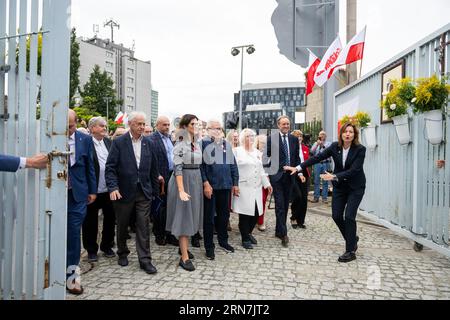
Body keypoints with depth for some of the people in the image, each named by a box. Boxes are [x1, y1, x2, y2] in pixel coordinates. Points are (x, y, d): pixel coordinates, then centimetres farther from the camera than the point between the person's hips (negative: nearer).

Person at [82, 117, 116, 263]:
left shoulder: (108, 142, 9)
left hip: (109, 189, 5)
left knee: (110, 219, 14)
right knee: (90, 222, 9)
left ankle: (107, 246, 32)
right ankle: (91, 250, 26)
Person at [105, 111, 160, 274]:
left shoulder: (149, 143, 5)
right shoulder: (118, 142, -5)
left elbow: (153, 168, 9)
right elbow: (110, 167, -8)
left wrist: (155, 190, 9)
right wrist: (113, 187, -20)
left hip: (144, 192, 2)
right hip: (124, 191, -2)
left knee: (143, 225, 1)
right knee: (122, 225, 14)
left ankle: (145, 259, 9)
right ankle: (122, 253, 35)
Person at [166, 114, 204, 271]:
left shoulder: (197, 144, 10)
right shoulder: (180, 145, -12)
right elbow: (177, 168, -18)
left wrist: (201, 183, 11)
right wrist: (181, 190, -23)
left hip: (196, 181, 8)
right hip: (183, 180, -8)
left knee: (191, 214, 15)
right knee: (184, 215, -4)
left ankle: (184, 247, 31)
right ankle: (184, 257, 2)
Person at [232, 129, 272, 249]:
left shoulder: (257, 152, 19)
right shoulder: (237, 151, 1)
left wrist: (267, 184, 19)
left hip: (256, 188, 5)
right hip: (243, 188, -5)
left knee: (256, 213, 4)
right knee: (245, 214, -3)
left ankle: (248, 233, 28)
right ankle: (245, 239, 13)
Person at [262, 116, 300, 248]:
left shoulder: (294, 139, 9)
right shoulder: (271, 138, -3)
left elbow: (297, 157, 14)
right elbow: (266, 155, -2)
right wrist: (267, 172, -6)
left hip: (289, 175, 4)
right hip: (276, 175, -4)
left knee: (285, 204, 10)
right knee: (280, 204, -7)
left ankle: (279, 230, 23)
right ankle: (283, 233, -1)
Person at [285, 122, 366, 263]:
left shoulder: (360, 149, -17)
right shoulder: (335, 146, -7)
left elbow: (353, 170, -25)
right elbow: (317, 157, -9)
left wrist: (334, 176, -35)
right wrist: (298, 168, -14)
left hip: (355, 187, -4)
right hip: (339, 186, 4)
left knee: (349, 216, -12)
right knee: (336, 216, 2)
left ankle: (350, 251, 3)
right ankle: (352, 238, 30)